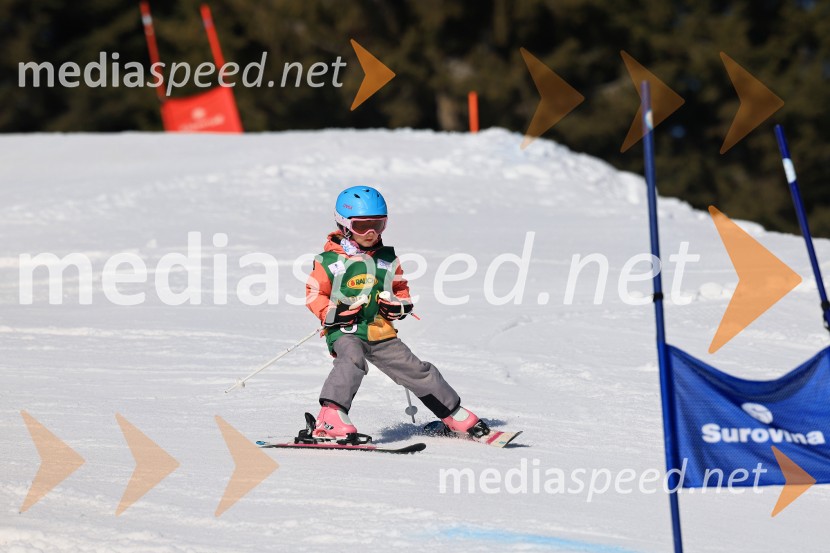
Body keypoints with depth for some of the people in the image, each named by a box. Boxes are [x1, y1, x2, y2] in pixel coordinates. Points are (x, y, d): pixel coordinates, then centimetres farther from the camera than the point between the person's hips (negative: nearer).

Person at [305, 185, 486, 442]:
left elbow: (401, 288, 23)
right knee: (352, 360, -36)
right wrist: (332, 313, -17)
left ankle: (456, 416, 23)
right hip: (345, 332, -4)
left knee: (417, 371, 7)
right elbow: (314, 293, 0)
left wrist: (400, 306, 2)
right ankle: (330, 420, -44)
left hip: (381, 333, 4)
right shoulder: (330, 261, -1)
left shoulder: (387, 259, 12)